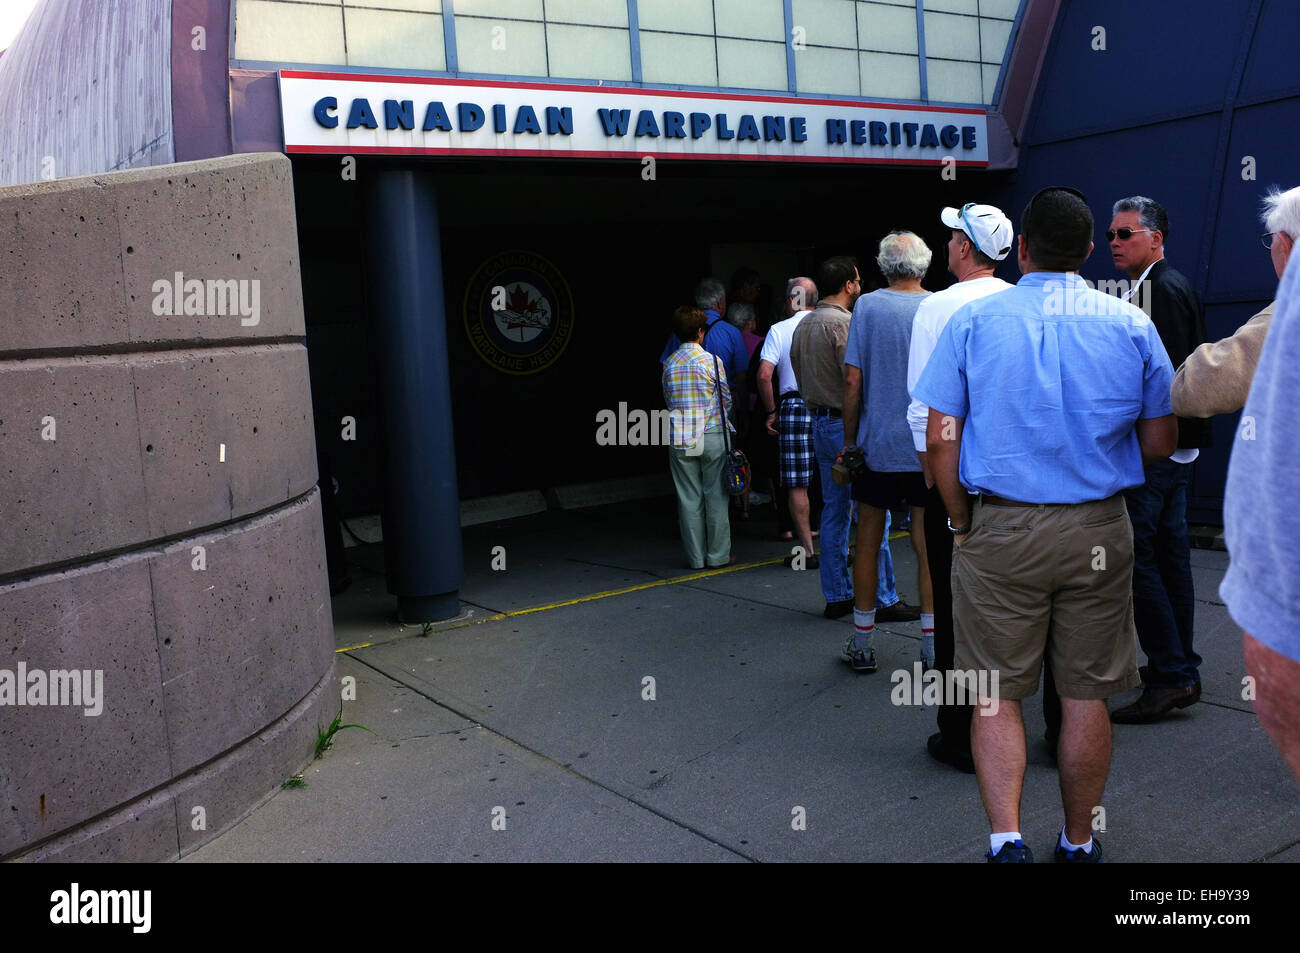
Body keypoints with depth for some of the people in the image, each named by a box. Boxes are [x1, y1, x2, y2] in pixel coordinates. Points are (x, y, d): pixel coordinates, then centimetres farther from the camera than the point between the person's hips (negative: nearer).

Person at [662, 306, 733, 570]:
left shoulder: (669, 363, 5)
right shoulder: (711, 360, -5)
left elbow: (668, 399, 9)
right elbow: (726, 399, 2)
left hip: (680, 438, 3)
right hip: (711, 435, -3)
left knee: (689, 498, 6)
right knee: (716, 496, 5)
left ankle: (696, 557, 9)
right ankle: (718, 555, 9)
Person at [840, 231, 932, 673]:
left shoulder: (867, 306, -4)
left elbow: (853, 381, -6)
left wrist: (850, 439, 4)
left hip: (878, 444, -1)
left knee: (868, 542, 9)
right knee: (928, 545, 7)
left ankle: (862, 644, 17)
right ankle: (932, 648, 10)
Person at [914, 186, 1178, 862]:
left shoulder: (973, 320, -2)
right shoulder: (1132, 325, 3)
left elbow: (940, 438, -6)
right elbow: (1161, 441, 4)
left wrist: (962, 525, 4)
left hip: (1000, 529, -1)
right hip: (1099, 531, 2)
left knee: (997, 693, 9)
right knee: (1085, 694, 12)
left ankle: (1005, 839, -1)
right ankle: (1078, 844, 25)